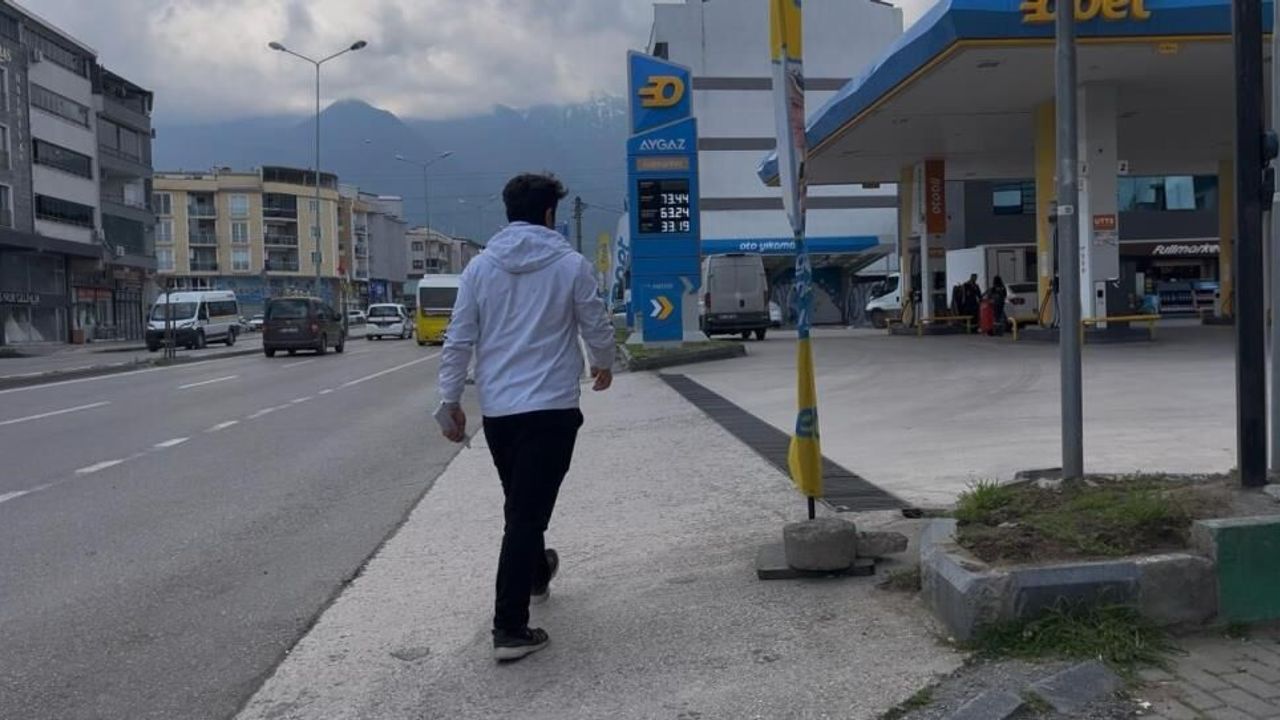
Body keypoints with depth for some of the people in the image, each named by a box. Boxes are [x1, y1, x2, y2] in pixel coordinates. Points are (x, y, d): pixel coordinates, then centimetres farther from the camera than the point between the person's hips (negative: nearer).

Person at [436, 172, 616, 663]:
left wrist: (450, 400, 9)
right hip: (552, 407, -4)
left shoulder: (480, 266, 3)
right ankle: (510, 628, -9)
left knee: (521, 506, 23)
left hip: (496, 410, 4)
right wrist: (603, 366, 24)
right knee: (527, 513, -6)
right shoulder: (572, 265, -4)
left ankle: (537, 572, 47)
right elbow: (597, 328, 4)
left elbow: (459, 340, 2)